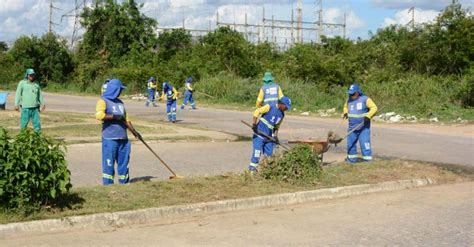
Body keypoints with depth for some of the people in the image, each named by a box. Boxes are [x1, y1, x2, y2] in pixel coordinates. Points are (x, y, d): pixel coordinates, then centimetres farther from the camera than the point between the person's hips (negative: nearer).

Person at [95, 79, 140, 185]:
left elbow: (126, 119, 24)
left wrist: (134, 131, 18)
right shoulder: (103, 101, -3)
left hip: (123, 138, 7)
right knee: (109, 164, -4)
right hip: (110, 139, -7)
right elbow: (99, 115, -21)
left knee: (124, 163, 11)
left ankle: (125, 184, 18)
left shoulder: (120, 102, 20)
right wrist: (114, 117, -16)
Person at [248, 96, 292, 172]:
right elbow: (257, 112, -15)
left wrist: (275, 136, 6)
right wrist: (254, 125, -20)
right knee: (257, 150, -12)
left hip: (269, 136, 7)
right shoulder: (270, 107, -13)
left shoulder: (282, 114, 8)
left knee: (269, 153, 7)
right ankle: (252, 167, -6)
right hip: (259, 133, -7)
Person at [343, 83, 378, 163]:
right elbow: (346, 107, 28)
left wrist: (368, 116, -24)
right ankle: (352, 158, 26)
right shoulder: (349, 100, 9)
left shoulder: (365, 99, -8)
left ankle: (368, 159, -3)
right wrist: (345, 113, 7)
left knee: (364, 143, -10)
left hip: (363, 128, -6)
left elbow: (374, 108, -11)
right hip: (352, 128, 6)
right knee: (350, 143, 12)